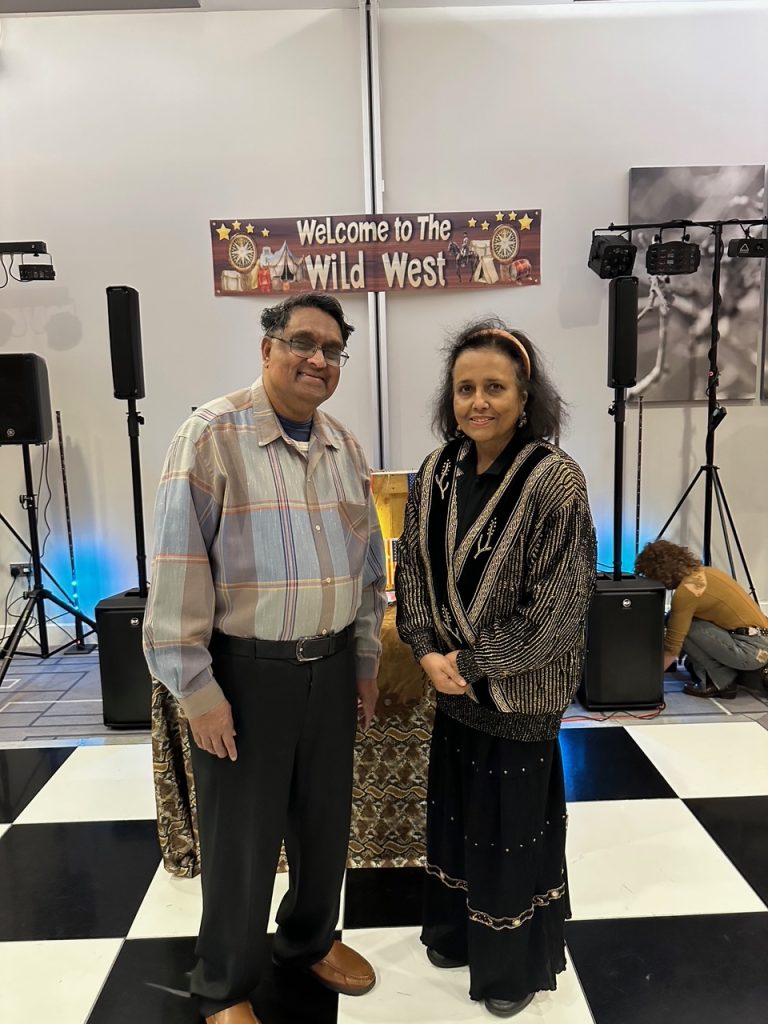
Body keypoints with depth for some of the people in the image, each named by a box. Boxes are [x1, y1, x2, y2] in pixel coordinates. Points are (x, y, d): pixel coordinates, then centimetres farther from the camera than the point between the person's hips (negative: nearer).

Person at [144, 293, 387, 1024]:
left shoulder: (344, 447, 6)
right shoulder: (212, 434, -13)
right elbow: (178, 567, -15)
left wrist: (366, 658, 13)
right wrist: (196, 687, -14)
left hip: (330, 665, 6)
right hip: (246, 670, -5)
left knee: (326, 821, 20)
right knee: (243, 839, 12)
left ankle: (310, 940, 48)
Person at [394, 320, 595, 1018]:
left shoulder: (555, 480, -19)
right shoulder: (438, 472, -2)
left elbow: (560, 601, -19)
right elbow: (412, 566, 3)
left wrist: (473, 661, -16)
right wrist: (428, 653, -8)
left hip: (520, 689, -5)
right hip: (453, 680, 6)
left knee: (513, 819, 12)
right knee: (454, 806, 21)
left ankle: (514, 965, 39)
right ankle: (458, 929, 48)